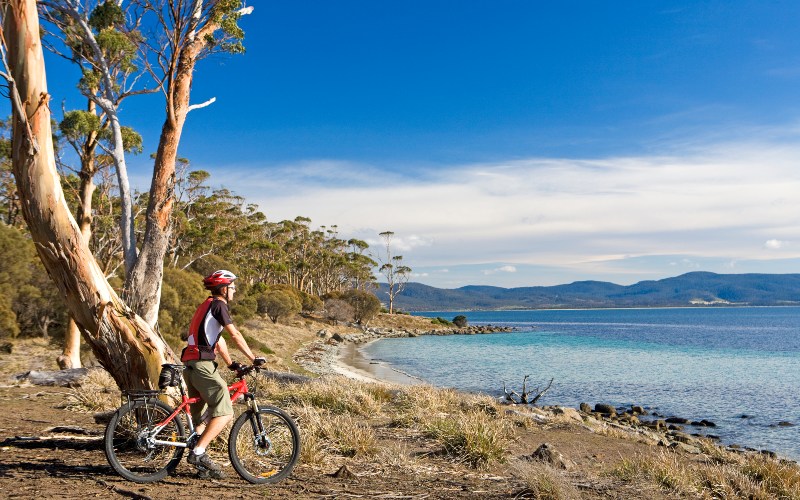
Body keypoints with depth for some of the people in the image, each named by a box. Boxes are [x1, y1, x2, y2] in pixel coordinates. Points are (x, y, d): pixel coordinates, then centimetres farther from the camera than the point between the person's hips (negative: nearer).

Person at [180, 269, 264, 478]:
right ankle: (198, 452, -14)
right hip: (202, 364, -10)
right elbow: (235, 335, -10)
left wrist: (231, 364, 28)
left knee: (203, 416, 14)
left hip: (191, 363, 11)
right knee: (224, 412, -10)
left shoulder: (206, 306, 25)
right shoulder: (218, 305, -6)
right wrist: (254, 359, -6)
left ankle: (199, 459, 13)